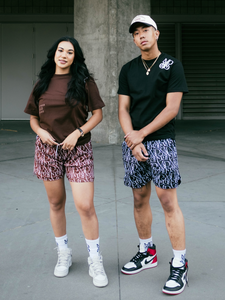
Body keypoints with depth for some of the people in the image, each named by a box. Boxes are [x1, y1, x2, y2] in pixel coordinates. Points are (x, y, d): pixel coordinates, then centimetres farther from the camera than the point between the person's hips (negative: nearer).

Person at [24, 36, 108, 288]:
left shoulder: (84, 82, 1)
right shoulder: (42, 84, 9)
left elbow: (97, 114, 0)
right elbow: (33, 118, 13)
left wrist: (77, 133, -13)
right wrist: (41, 132, -8)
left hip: (78, 149, -3)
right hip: (48, 149, 3)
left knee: (85, 206, -8)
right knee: (56, 203, 12)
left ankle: (95, 262, 7)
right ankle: (63, 254, 30)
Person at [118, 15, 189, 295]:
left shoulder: (172, 65, 1)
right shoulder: (128, 69, 13)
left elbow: (172, 108, -7)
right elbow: (123, 109, 7)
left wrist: (142, 134, -11)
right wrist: (132, 141, -8)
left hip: (161, 141, -4)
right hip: (133, 142, 5)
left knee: (168, 201, -8)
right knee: (140, 199, 10)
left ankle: (179, 264, 0)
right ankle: (147, 252, 25)